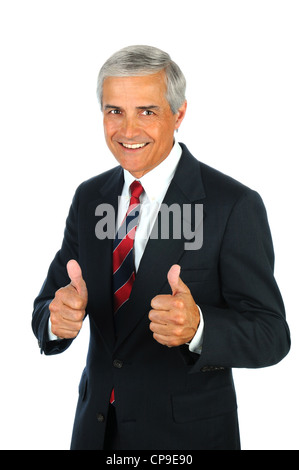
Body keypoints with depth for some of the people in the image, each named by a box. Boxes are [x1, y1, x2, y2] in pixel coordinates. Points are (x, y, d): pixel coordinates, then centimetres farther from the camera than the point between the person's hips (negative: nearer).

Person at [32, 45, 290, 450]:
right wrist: (58, 316, -23)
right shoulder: (88, 197, 0)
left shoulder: (235, 205, -16)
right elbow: (46, 307, 0)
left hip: (188, 434, -4)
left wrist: (197, 327, -36)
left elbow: (272, 334, -17)